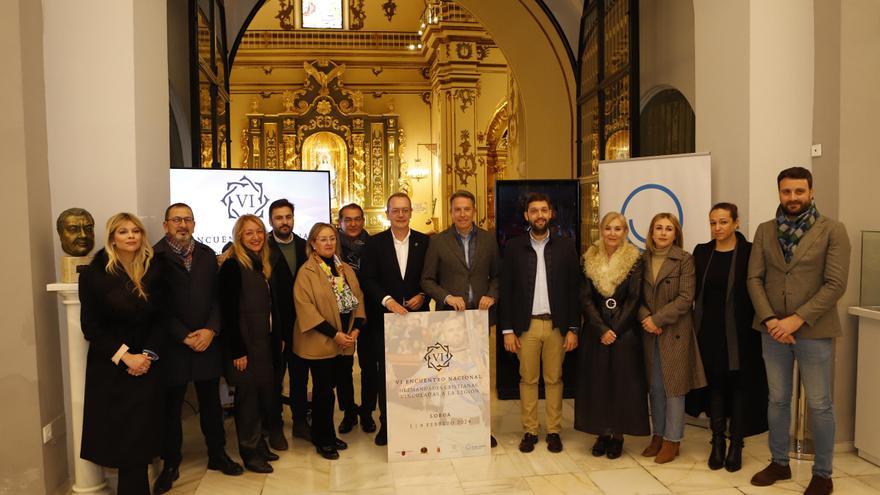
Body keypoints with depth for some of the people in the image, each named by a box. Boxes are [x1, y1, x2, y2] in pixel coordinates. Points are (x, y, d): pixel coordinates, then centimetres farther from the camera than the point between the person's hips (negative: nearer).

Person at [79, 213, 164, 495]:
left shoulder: (153, 272, 2)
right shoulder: (94, 274, -5)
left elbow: (161, 319, 4)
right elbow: (91, 326, -7)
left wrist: (149, 355, -9)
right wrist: (125, 356, -14)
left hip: (147, 364, 2)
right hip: (110, 366, -2)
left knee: (141, 431, 5)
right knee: (119, 433, 3)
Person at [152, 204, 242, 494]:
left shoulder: (207, 254, 8)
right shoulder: (155, 257, -6)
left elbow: (216, 296, 5)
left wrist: (210, 330, -9)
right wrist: (184, 336, -13)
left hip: (207, 341, 4)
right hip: (172, 345, -3)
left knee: (211, 402, 14)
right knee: (171, 407, 10)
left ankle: (217, 455, 29)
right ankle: (171, 464, 25)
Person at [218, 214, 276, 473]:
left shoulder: (261, 265, 11)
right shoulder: (232, 265, -13)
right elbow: (228, 311, -17)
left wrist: (272, 339, 11)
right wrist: (237, 351, -18)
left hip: (262, 342, 7)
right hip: (243, 343, -7)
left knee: (265, 394, 11)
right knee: (248, 396, 4)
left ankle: (259, 444, 28)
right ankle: (250, 453, 19)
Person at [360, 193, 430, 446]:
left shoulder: (425, 242, 5)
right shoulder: (374, 243, 2)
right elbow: (368, 280, -5)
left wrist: (423, 295, -8)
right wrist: (388, 301, -18)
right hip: (385, 317, 0)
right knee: (385, 372, 6)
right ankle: (386, 423, 18)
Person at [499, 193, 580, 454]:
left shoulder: (565, 246, 3)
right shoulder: (513, 247, 2)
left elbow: (574, 290, 3)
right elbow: (506, 290, 1)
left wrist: (573, 329, -2)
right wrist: (507, 330, -3)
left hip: (557, 324, 0)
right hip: (526, 325, 0)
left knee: (554, 379, 9)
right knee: (528, 380, 7)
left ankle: (554, 431, 21)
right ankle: (529, 431, 19)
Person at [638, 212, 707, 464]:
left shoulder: (685, 259, -5)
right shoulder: (643, 259, 7)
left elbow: (685, 298, -11)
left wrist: (658, 319, -14)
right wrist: (645, 317, -10)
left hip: (675, 331, -4)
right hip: (649, 332, 4)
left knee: (673, 386, 3)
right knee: (654, 386, 11)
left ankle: (672, 440, 14)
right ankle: (658, 434, 25)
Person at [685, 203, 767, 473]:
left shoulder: (750, 252, -5)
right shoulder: (702, 252, 6)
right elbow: (695, 291, 7)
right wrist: (696, 325, 1)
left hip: (739, 331, -3)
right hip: (709, 329, 3)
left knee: (739, 385, 6)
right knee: (715, 384, 9)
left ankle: (736, 446, 18)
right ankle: (717, 443, 19)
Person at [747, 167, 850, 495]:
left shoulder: (832, 230, -5)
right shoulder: (765, 231, 5)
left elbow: (836, 284, -12)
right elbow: (754, 279, 2)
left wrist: (798, 319, -17)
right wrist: (769, 319, -11)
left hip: (814, 330, -3)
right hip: (772, 328, 3)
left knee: (819, 404, 6)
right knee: (777, 399, 14)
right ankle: (779, 462, 29)